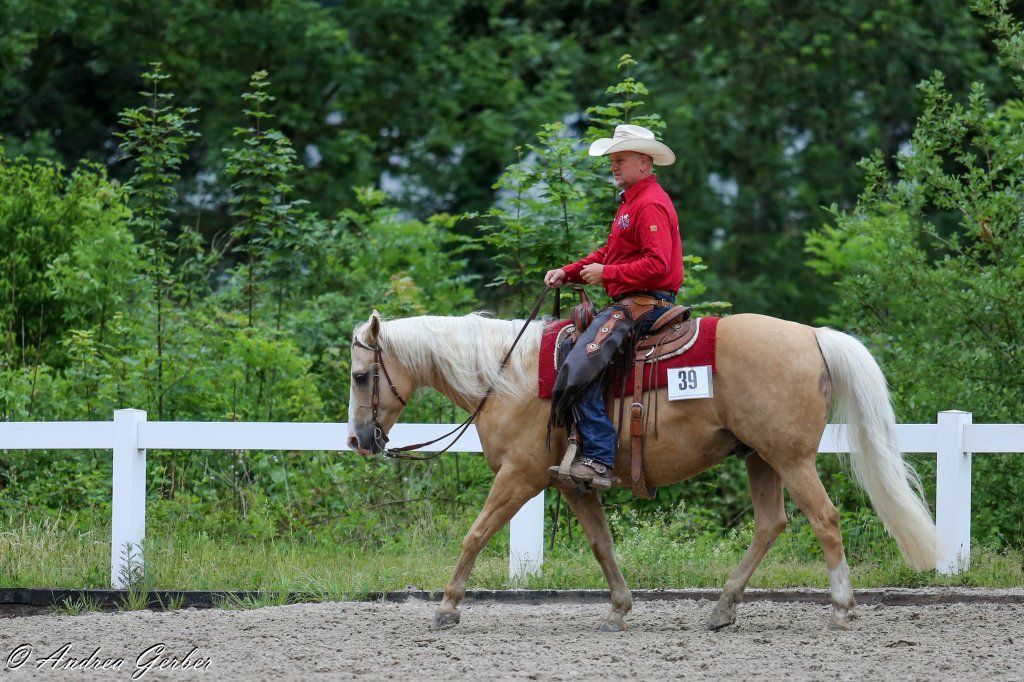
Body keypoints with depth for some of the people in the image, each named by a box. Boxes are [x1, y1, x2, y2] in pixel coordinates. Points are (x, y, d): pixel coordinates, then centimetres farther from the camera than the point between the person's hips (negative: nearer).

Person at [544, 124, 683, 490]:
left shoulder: (651, 205, -13)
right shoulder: (630, 202, 22)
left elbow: (657, 264, -23)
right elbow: (609, 253, 25)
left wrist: (606, 273, -18)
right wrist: (568, 272, 11)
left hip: (642, 304, -12)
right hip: (633, 304, 12)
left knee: (579, 368, -24)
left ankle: (598, 459, -30)